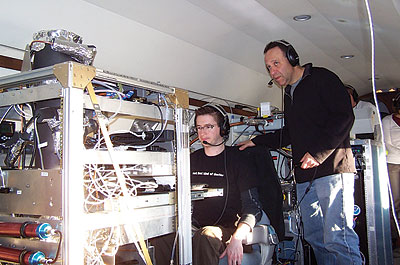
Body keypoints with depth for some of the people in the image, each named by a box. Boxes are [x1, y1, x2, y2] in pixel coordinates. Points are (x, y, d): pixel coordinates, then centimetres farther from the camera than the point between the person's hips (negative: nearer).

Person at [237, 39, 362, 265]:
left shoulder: (322, 78, -1)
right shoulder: (289, 93, 23)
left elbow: (344, 117, -11)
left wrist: (318, 152, -17)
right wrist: (257, 142, 23)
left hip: (332, 169, -8)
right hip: (305, 176, 8)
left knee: (337, 239, -13)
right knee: (315, 237, 7)